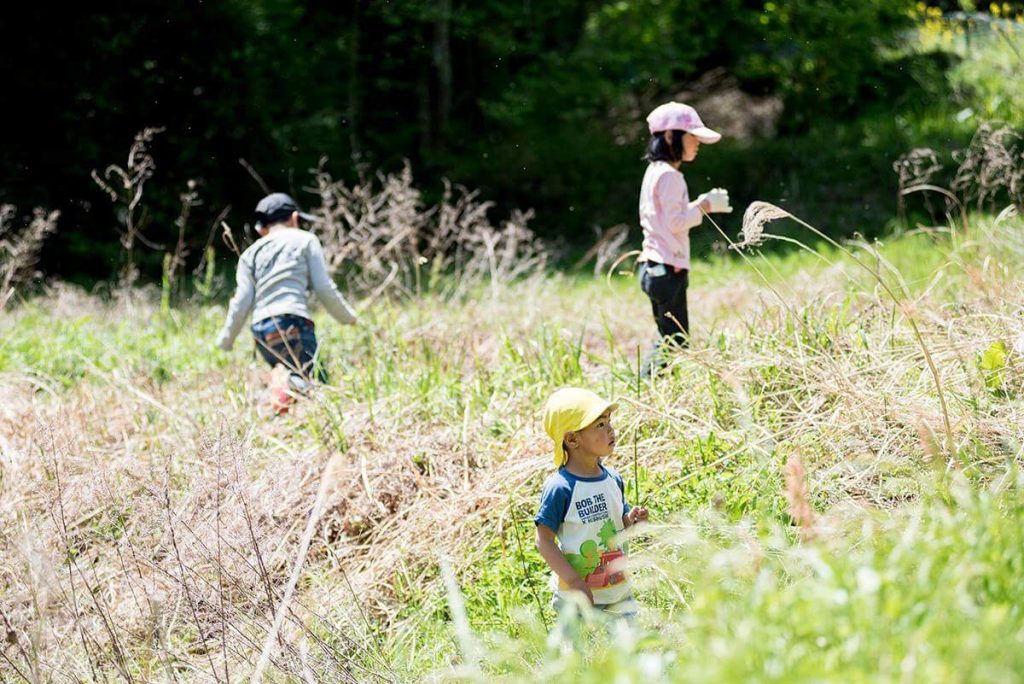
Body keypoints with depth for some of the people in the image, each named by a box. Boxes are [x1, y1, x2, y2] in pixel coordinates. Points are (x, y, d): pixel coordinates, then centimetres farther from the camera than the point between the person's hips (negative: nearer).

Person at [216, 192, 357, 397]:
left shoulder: (250, 254, 21)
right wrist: (347, 317, 20)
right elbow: (324, 288, 5)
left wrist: (225, 342, 20)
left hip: (261, 329, 5)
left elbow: (241, 302, 10)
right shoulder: (305, 240, 13)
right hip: (293, 322, -5)